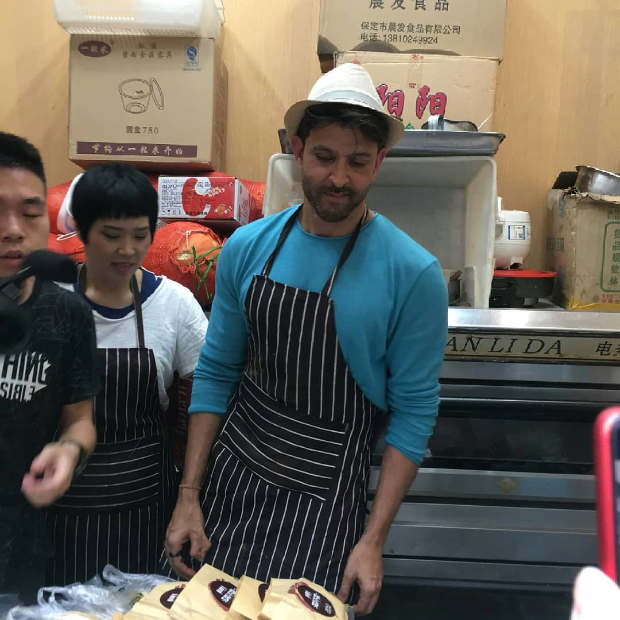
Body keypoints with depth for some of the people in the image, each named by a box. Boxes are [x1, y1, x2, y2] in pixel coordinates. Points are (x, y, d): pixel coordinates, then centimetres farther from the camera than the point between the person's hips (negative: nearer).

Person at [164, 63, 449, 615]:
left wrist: (374, 540, -11)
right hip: (231, 473, 4)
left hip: (325, 496, -3)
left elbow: (414, 411, -9)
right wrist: (188, 497, 1)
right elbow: (216, 371, 3)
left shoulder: (413, 274, -14)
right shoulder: (248, 248, -3)